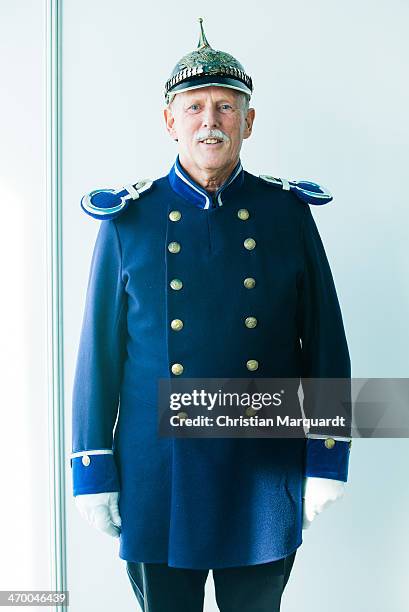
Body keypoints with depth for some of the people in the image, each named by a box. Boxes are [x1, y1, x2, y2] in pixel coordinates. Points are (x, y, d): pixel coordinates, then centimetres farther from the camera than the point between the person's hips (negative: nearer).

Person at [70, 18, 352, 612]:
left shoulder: (288, 213, 1)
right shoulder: (127, 219, -1)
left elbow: (326, 342, 2)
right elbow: (99, 352, 0)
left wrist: (327, 460, -1)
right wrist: (93, 470, -2)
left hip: (264, 476, 1)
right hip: (157, 482, 0)